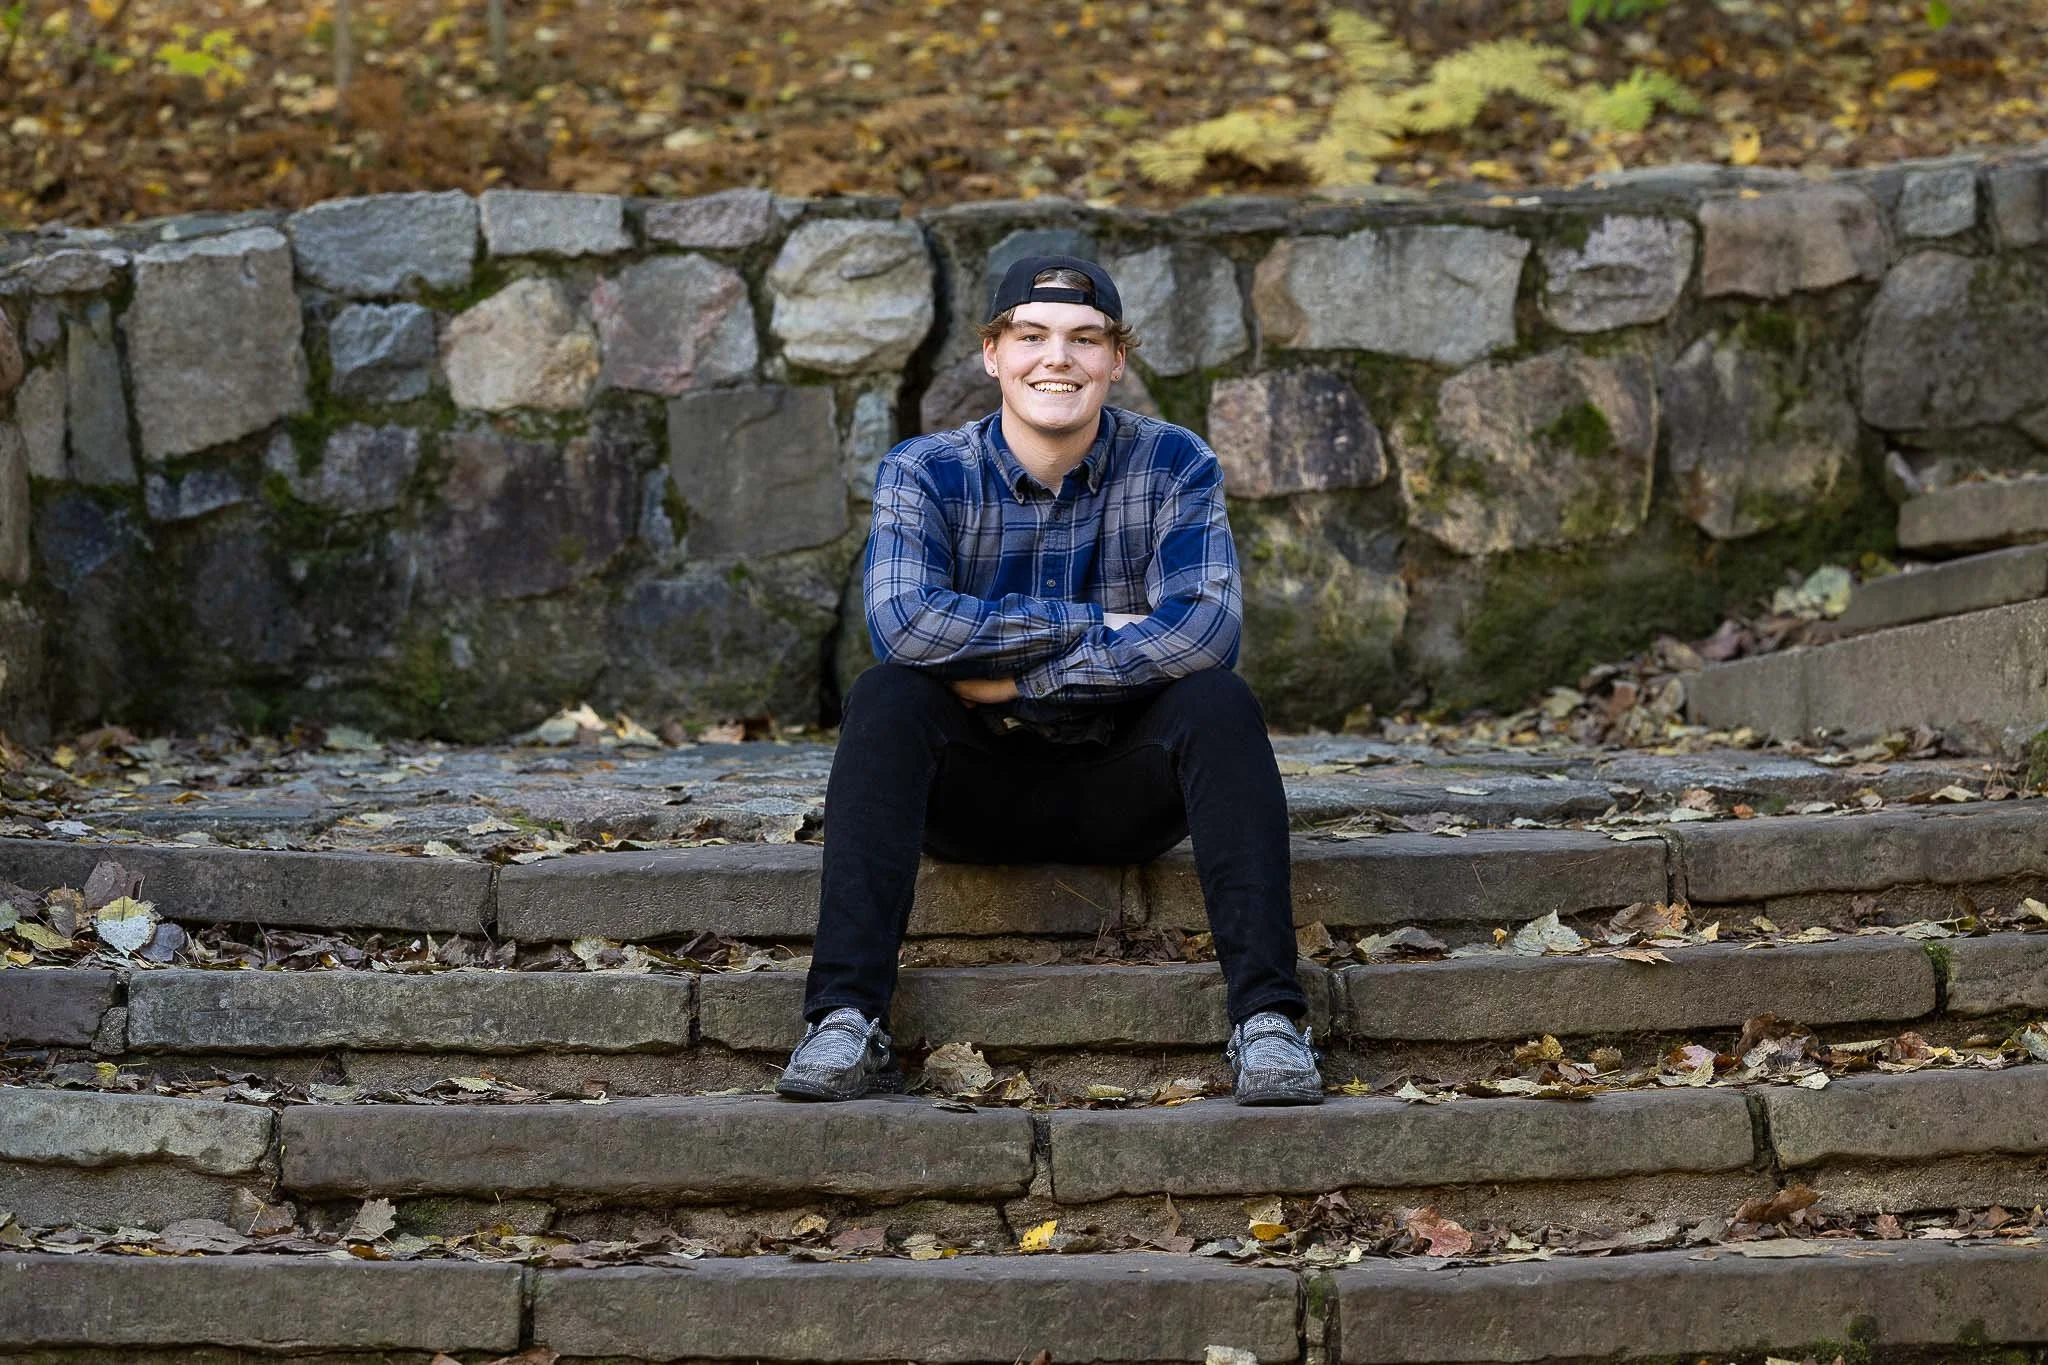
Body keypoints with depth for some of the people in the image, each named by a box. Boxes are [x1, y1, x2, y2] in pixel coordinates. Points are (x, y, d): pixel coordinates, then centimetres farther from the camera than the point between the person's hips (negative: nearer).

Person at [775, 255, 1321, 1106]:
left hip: (1121, 788, 0)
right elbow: (904, 621, -25)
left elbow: (1206, 628, -21)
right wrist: (1093, 626, -23)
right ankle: (844, 1019, -35)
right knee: (886, 693, -28)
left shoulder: (1172, 466, -4)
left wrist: (1013, 680, -21)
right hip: (975, 790, 0)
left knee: (1219, 702, -27)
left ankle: (1267, 1019, -33)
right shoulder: (925, 475, -5)